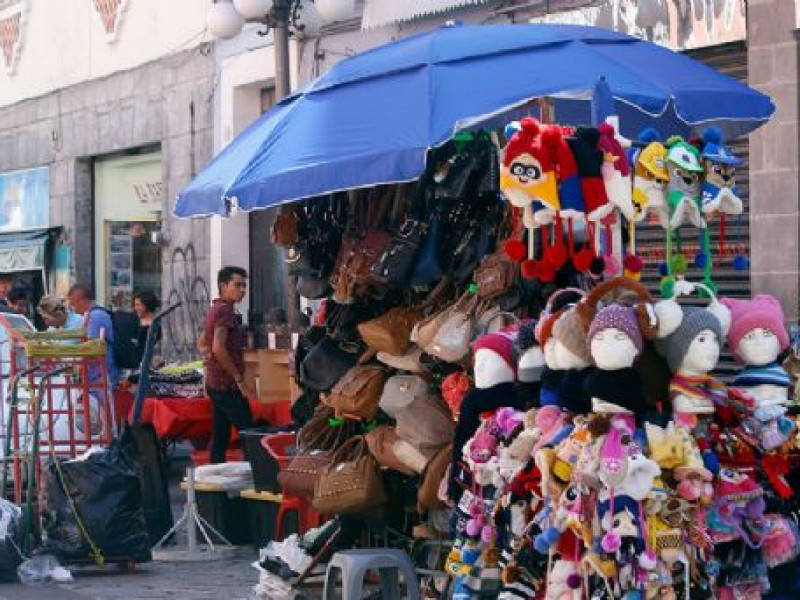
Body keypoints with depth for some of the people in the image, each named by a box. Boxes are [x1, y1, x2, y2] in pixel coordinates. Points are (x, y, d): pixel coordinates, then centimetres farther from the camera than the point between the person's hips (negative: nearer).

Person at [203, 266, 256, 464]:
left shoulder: (216, 309, 17)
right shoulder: (225, 310, -14)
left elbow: (201, 344, 28)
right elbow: (219, 348, -24)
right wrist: (240, 379, -19)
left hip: (215, 383, 10)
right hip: (227, 385, -10)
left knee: (220, 436, 9)